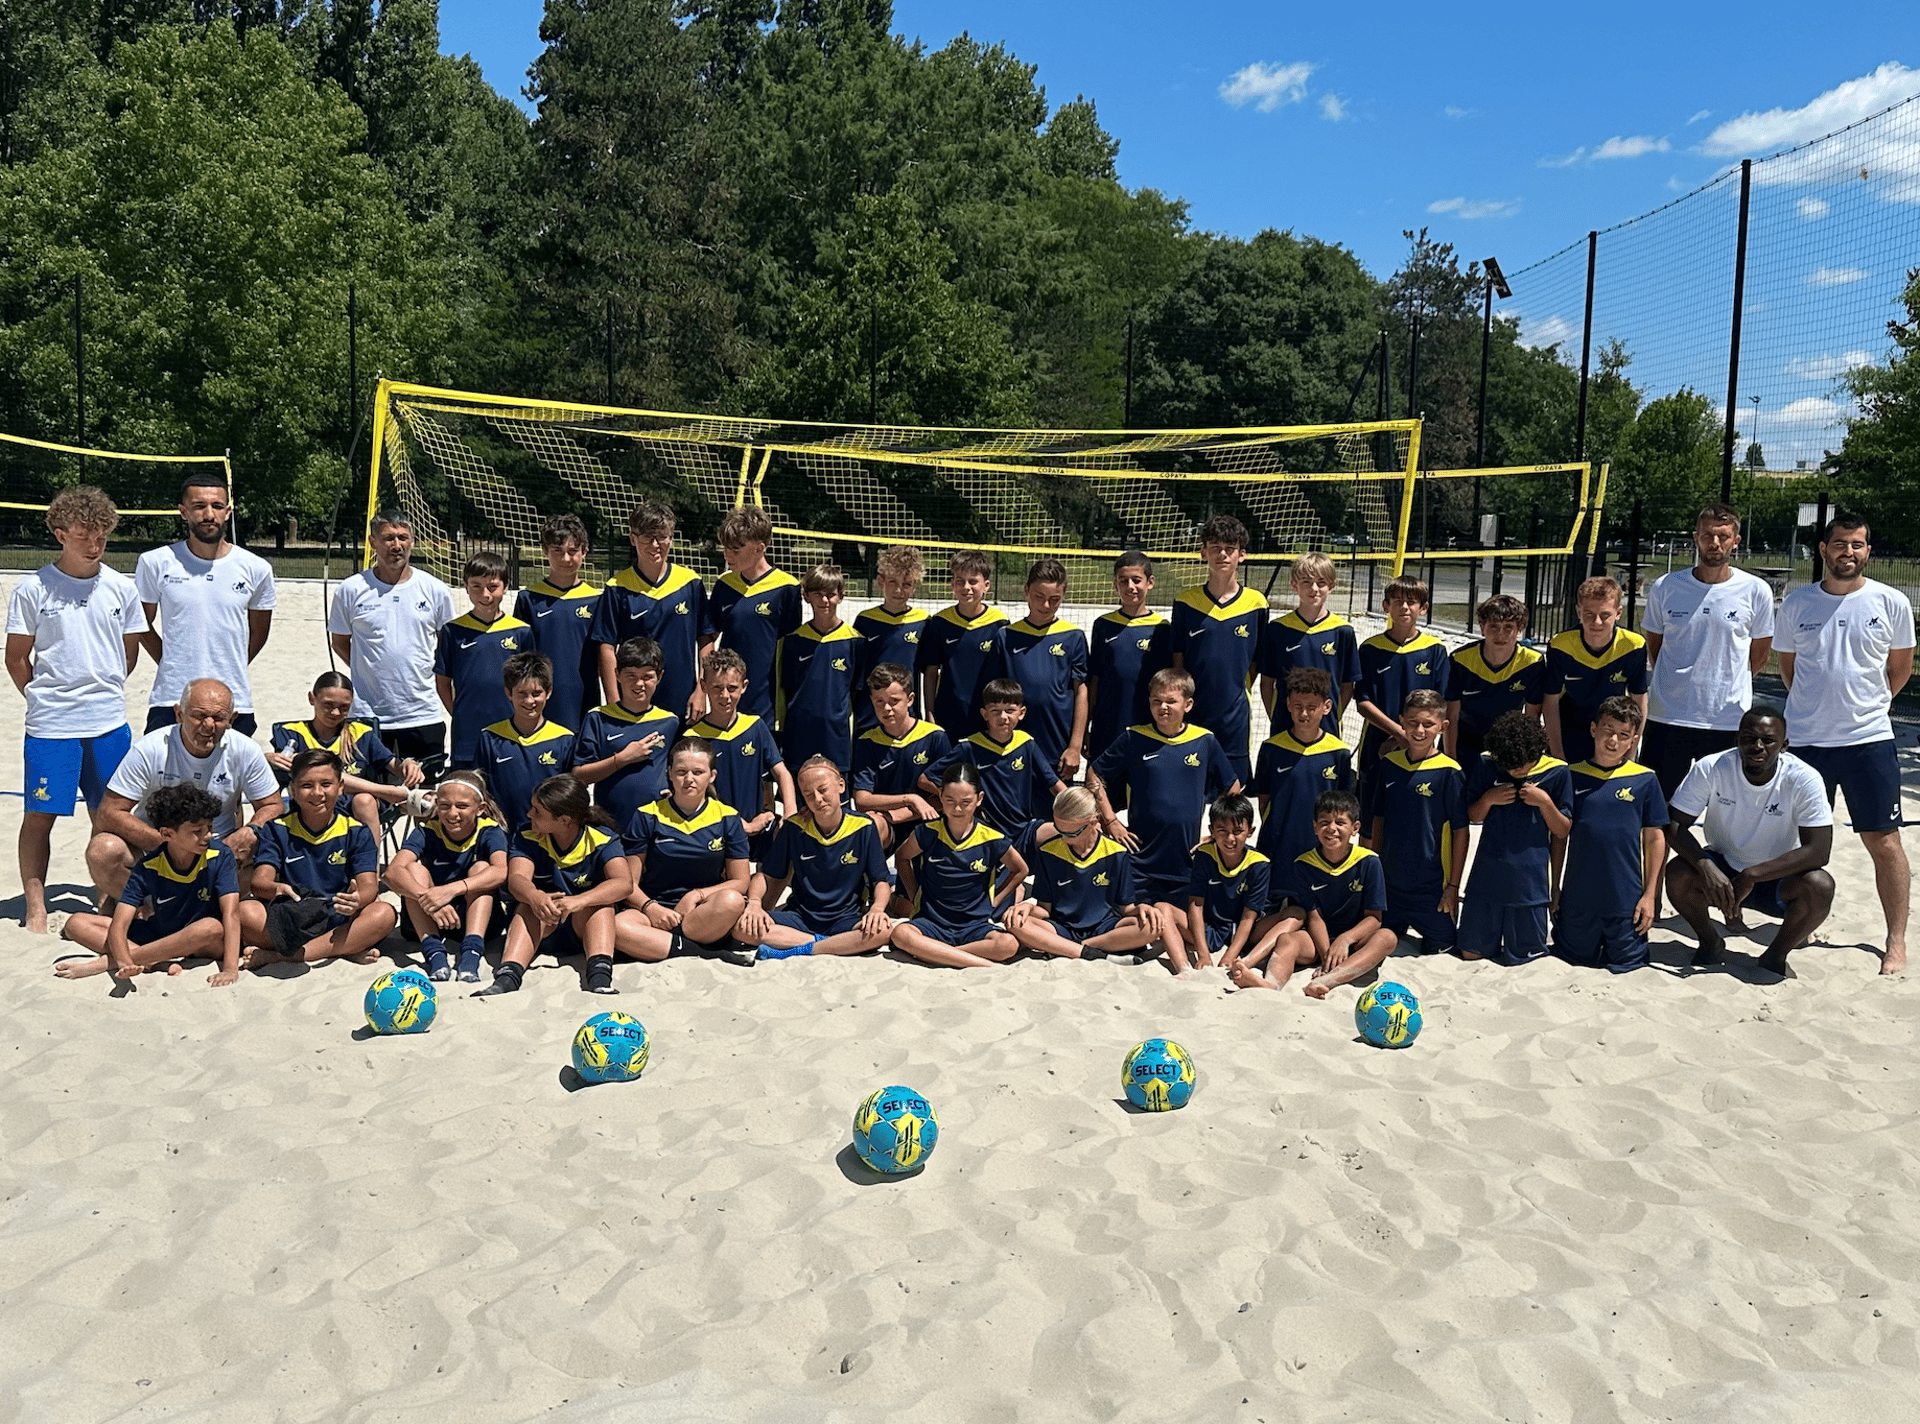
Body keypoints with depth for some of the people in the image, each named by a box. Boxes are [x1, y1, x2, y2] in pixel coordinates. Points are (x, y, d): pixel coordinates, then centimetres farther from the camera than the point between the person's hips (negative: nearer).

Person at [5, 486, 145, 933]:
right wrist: (46, 698, 2)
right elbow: (16, 658, 2)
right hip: (50, 725, -2)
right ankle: (36, 910, 11)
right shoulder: (33, 588, -4)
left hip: (109, 722, 3)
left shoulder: (120, 588, 4)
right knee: (40, 816, 2)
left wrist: (103, 692, 11)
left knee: (107, 816, 10)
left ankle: (108, 899, 23)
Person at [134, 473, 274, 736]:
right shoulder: (155, 563, 1)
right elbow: (143, 625, 12)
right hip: (169, 701, -1)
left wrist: (231, 671, 12)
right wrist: (171, 664, 7)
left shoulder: (256, 569, 3)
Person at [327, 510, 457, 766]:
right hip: (367, 715, 0)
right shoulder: (350, 591, 0)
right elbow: (339, 642, 12)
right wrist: (371, 673, 3)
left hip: (424, 714, 1)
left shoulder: (436, 591, 2)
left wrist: (425, 674, 4)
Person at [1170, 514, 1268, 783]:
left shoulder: (1256, 603, 1)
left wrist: (1236, 694, 3)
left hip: (1234, 720, 0)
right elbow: (1177, 662, 5)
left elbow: (1257, 662, 9)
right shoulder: (1186, 602, 2)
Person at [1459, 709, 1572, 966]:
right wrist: (1488, 799, -12)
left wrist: (1545, 802, -18)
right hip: (1487, 876, 2)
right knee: (1471, 953, 7)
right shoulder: (1485, 766, -2)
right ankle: (1493, 942, 37)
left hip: (1530, 880, -2)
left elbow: (1562, 832, -1)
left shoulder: (1557, 773, -6)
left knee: (1520, 959, 4)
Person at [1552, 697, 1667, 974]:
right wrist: (1554, 888, 5)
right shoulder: (1573, 776, -1)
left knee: (1625, 966, 8)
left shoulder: (1645, 780, -3)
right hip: (1577, 897, 1)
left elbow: (1655, 839, 1)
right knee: (1572, 960, 12)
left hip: (1626, 899, -1)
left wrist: (1650, 894, -2)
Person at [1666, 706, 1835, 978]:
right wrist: (1706, 867, -34)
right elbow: (1674, 825, -16)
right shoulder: (1711, 768, -18)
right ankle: (1709, 941, 3)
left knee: (1820, 886, -31)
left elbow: (1819, 851, -25)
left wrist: (1751, 876, -33)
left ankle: (1775, 955, -2)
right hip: (1722, 869, 1)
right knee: (1677, 874, -29)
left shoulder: (1804, 780, -21)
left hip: (1777, 877, 0)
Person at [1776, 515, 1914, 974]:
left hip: (1869, 739, -1)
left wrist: (1868, 704, 13)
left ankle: (1897, 940, 8)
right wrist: (1817, 707, 13)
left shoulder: (1891, 603, -1)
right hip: (1805, 739, 2)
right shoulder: (1797, 603, 2)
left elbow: (1900, 668, 11)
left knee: (1884, 840, -1)